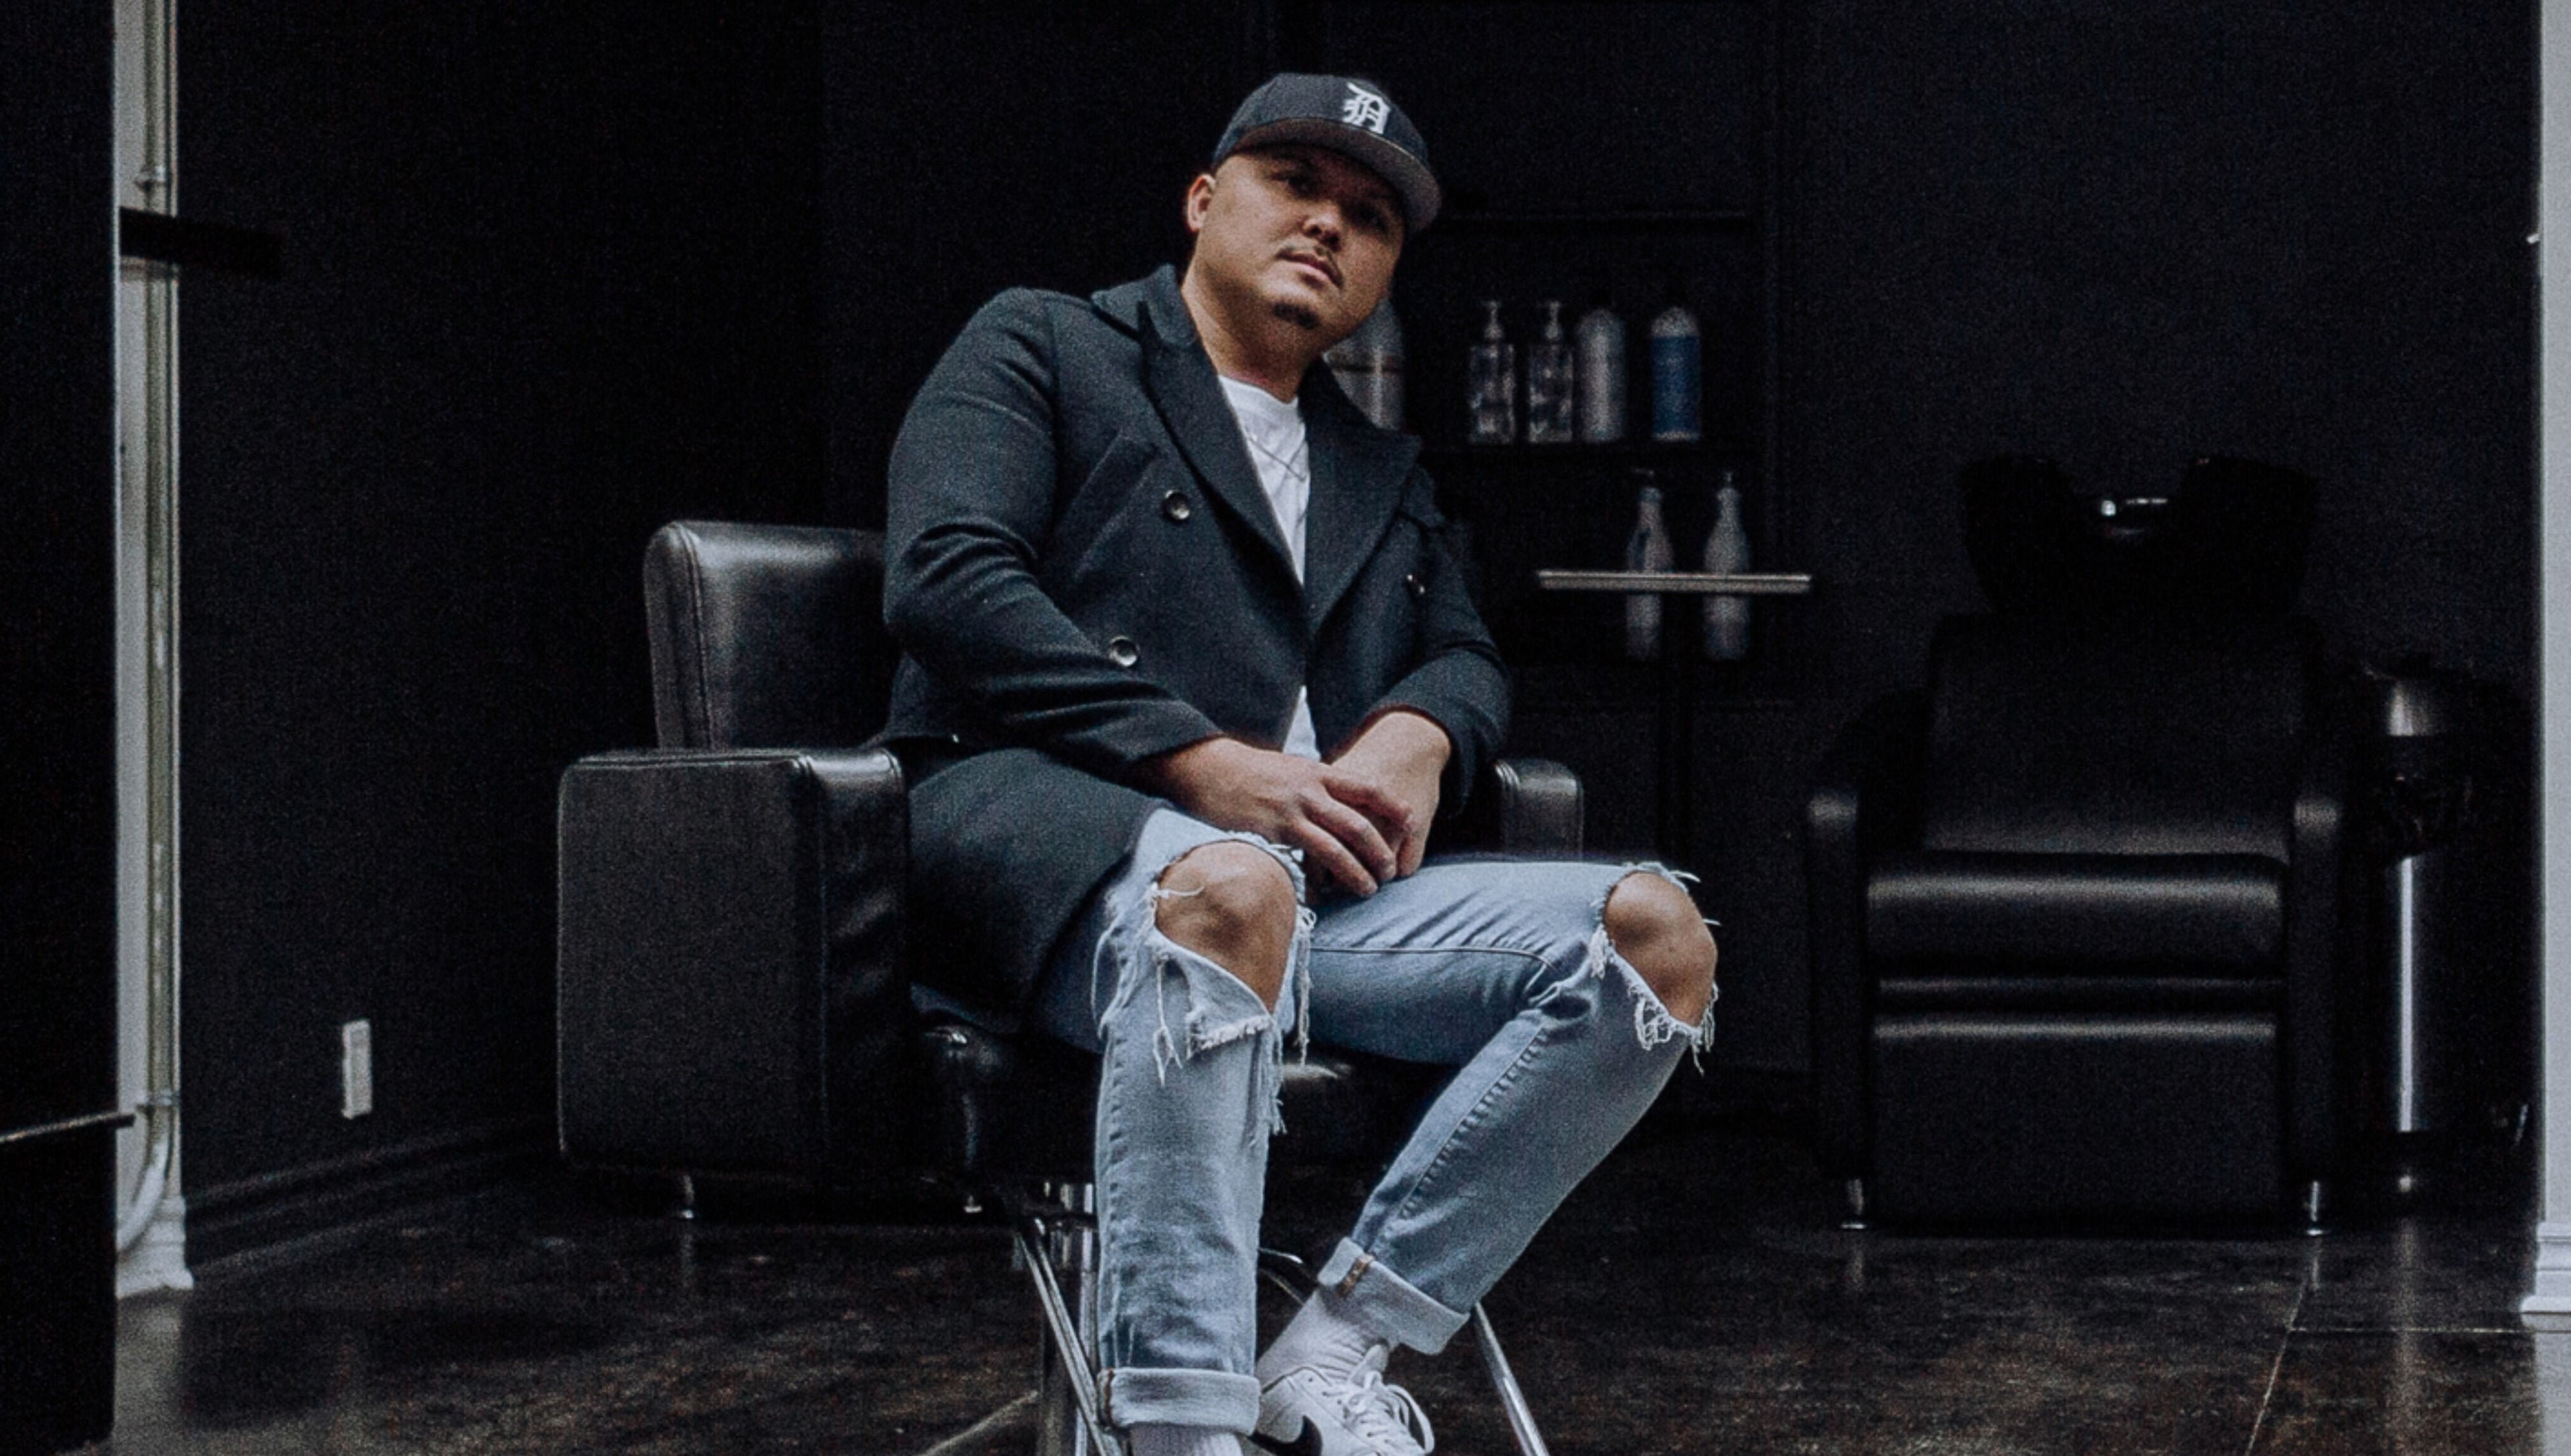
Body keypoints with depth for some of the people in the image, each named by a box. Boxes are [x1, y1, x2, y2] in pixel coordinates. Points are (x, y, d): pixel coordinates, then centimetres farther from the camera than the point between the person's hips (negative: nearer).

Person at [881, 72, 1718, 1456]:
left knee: (1656, 940, -16)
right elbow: (947, 578, -3)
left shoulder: (1384, 473, 35)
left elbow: (1467, 653, 28)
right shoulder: (1039, 346, 14)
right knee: (1230, 889, -42)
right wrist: (1201, 763, -13)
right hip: (1037, 824, -6)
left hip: (1320, 882, 6)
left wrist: (1421, 732, -1)